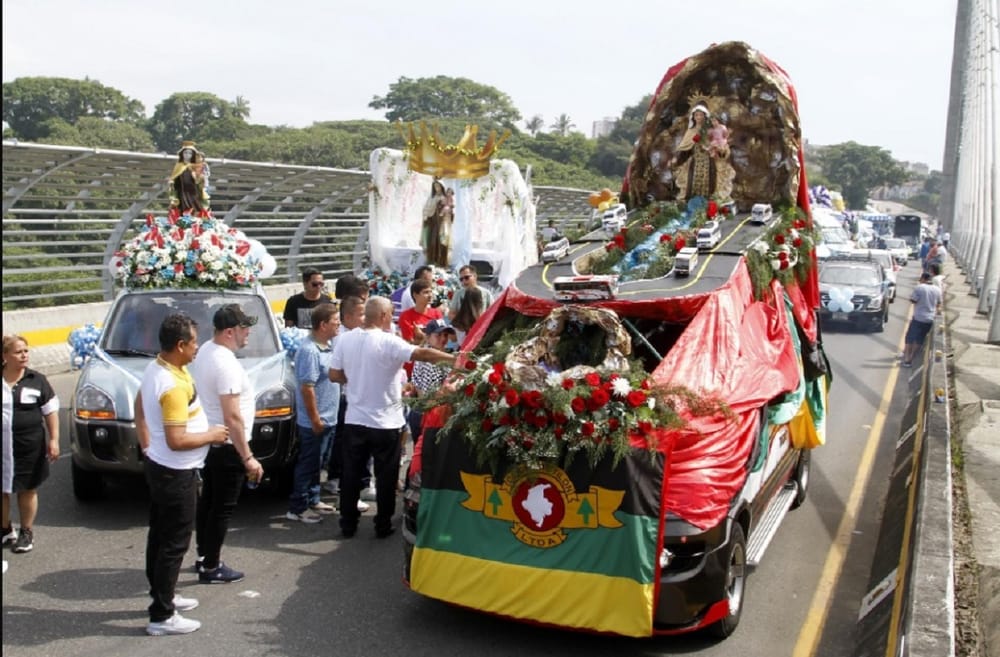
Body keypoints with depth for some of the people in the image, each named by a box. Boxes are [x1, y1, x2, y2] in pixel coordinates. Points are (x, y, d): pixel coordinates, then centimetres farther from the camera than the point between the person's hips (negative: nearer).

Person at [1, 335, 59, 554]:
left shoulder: (37, 380, 0)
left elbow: (51, 411, 3)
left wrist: (54, 440, -3)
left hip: (30, 446, 0)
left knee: (28, 489, 9)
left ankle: (27, 532, 23)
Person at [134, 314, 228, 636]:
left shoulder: (154, 369, 2)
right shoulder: (174, 386, -28)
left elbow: (139, 406, 18)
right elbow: (176, 440, -29)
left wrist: (146, 444, 23)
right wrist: (211, 435, -14)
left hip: (157, 466, 10)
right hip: (176, 474, -10)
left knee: (159, 535, 20)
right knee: (174, 544, 1)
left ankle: (161, 596, 35)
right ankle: (162, 616, 9)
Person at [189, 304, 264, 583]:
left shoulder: (205, 351, 4)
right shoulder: (226, 364, -26)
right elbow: (232, 417, -27)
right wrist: (248, 457, -23)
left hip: (207, 441, 10)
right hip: (225, 446, -10)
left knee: (207, 500, 19)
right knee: (223, 508, 2)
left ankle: (204, 556, 32)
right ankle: (211, 568, 12)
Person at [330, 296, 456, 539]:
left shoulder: (345, 340, -2)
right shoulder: (389, 342, -18)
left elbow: (334, 375, 4)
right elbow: (422, 354, -27)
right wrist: (454, 358, -23)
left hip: (354, 421, 5)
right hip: (385, 423, -4)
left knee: (351, 474, 14)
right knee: (385, 477, 9)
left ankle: (348, 524, 22)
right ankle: (383, 525, 16)